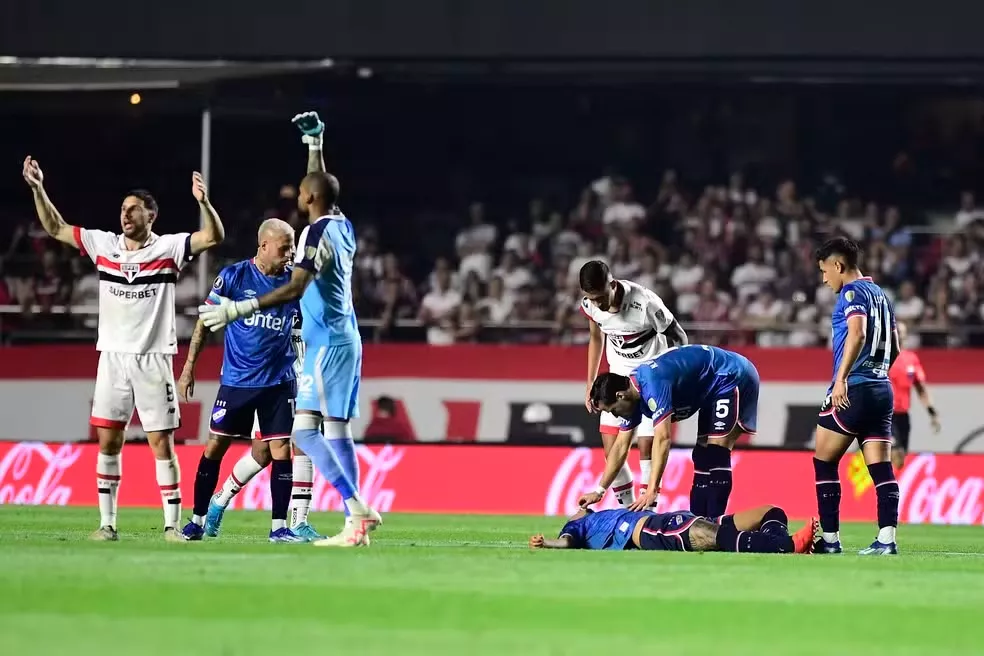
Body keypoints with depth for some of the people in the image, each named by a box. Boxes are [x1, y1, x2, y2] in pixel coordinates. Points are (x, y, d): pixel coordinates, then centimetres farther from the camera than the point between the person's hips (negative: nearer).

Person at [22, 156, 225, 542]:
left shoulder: (169, 247, -4)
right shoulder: (103, 244, 6)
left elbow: (214, 237, -16)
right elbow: (55, 228, 11)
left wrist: (203, 202, -33)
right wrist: (38, 189, 0)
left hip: (153, 361, -3)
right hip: (112, 358, 3)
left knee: (162, 444, -3)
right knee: (108, 442, 3)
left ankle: (172, 524, 2)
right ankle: (107, 523, 9)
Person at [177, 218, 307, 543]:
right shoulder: (234, 276, -5)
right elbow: (206, 321, 2)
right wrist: (189, 366, 0)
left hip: (278, 382, 1)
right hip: (236, 379, -1)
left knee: (279, 451, -6)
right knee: (215, 447, 3)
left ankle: (279, 527, 2)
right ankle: (198, 519, 16)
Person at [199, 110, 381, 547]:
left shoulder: (317, 233, -15)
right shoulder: (342, 227, 10)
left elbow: (295, 289, -25)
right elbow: (323, 184, 30)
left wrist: (240, 309, -26)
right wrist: (314, 142, 41)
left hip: (327, 343, -9)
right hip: (345, 338, 9)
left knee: (306, 430, -11)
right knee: (336, 430, 10)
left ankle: (357, 510, -19)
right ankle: (356, 522, 6)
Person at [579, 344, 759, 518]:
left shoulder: (653, 384, -31)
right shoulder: (631, 394, -1)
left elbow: (662, 439, -36)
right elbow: (621, 446, 9)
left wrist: (652, 491, -38)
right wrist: (599, 491, 10)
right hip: (713, 390, 10)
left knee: (715, 455, -18)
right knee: (703, 456, 9)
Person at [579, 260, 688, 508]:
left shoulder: (644, 302, -30)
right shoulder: (590, 305, -13)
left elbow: (678, 338, -16)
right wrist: (590, 384, 10)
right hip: (619, 375, 5)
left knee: (647, 448, -11)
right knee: (611, 450, -2)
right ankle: (626, 507, 10)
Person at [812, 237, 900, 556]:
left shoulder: (852, 292, -7)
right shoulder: (880, 294, 19)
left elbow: (857, 333, -23)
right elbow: (894, 348, 24)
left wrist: (841, 378, -25)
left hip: (853, 389, -8)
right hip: (882, 389, 8)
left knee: (824, 462, 3)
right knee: (881, 468, 1)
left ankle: (829, 538, 1)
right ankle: (886, 538, -8)